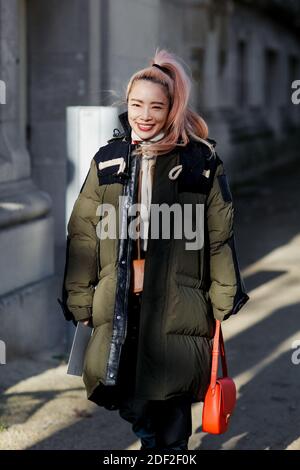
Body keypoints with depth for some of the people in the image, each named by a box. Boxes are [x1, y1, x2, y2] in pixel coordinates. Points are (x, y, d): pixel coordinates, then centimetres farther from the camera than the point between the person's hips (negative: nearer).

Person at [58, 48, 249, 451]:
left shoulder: (201, 161, -2)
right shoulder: (108, 160, 5)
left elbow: (220, 234, 2)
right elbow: (83, 232, 8)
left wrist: (223, 299, 2)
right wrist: (79, 298, 6)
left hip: (176, 305, -2)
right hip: (119, 303, 2)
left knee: (172, 399, 4)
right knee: (129, 402, 7)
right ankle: (148, 436, 38)